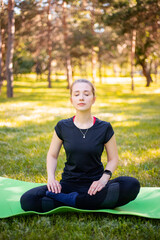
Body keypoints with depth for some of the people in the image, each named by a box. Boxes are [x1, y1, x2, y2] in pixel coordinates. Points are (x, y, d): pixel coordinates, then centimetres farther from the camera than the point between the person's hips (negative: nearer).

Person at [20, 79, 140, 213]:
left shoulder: (104, 128, -2)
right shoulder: (62, 127, 1)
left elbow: (113, 159, 6)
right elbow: (52, 155, 12)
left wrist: (104, 178, -13)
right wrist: (51, 177, -6)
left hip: (94, 185, -1)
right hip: (69, 183, 1)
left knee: (132, 185, -31)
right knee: (27, 200, -24)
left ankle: (72, 200, -21)